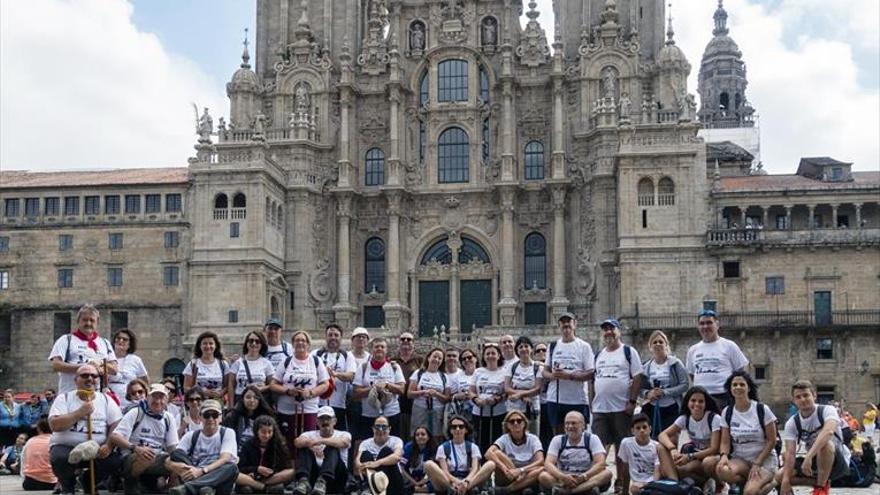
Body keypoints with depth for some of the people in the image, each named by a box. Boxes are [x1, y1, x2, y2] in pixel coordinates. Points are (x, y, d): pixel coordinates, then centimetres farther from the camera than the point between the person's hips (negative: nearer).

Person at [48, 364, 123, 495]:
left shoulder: (106, 400, 9)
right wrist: (80, 412, -15)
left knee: (116, 460, -26)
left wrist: (108, 446, -18)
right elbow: (55, 425, -10)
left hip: (97, 449, 2)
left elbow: (116, 426, 0)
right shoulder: (64, 398, 4)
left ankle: (88, 483, 7)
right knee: (59, 458, -35)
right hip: (66, 446, -2)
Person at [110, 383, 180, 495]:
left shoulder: (168, 418, 10)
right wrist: (135, 448, -30)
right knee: (145, 457, -37)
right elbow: (114, 437, -13)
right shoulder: (136, 413, -4)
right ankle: (130, 481, -9)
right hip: (132, 459, -4)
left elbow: (173, 447, 9)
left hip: (157, 461, 4)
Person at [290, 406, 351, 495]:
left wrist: (320, 441, -32)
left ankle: (323, 481, -52)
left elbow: (343, 442, -17)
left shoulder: (343, 434, 10)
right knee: (304, 447, -16)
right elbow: (297, 441, -10)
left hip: (336, 476, -2)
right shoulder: (310, 434, 15)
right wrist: (309, 443, -33)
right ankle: (303, 481, -40)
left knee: (332, 448, -26)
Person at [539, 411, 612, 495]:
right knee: (543, 476, -26)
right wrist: (563, 477, -28)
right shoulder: (558, 440, 2)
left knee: (607, 473, -29)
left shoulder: (592, 439, 0)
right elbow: (548, 464, -10)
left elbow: (601, 463, -12)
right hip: (562, 481, 0)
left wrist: (583, 476, -27)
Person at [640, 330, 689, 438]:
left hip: (671, 410, -3)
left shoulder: (675, 363, -2)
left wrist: (665, 392, -16)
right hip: (651, 409, 3)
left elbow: (685, 385, -8)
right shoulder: (646, 366, 8)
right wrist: (647, 393, -13)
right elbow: (639, 387, 9)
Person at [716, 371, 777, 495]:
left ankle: (771, 483, 2)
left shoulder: (762, 409, -7)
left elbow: (771, 441, -5)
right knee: (722, 470, -32)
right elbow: (725, 441, 3)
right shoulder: (727, 412, 3)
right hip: (740, 459, 3)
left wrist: (757, 464, -13)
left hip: (764, 458, -3)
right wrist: (724, 455, -20)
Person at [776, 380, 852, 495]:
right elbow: (790, 452, -15)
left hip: (838, 461, -5)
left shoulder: (827, 411, -20)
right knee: (780, 476, -10)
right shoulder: (792, 423, -6)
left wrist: (809, 457, -53)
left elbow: (828, 431, -42)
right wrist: (786, 480, -30)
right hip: (815, 462, 5)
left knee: (824, 443, -38)